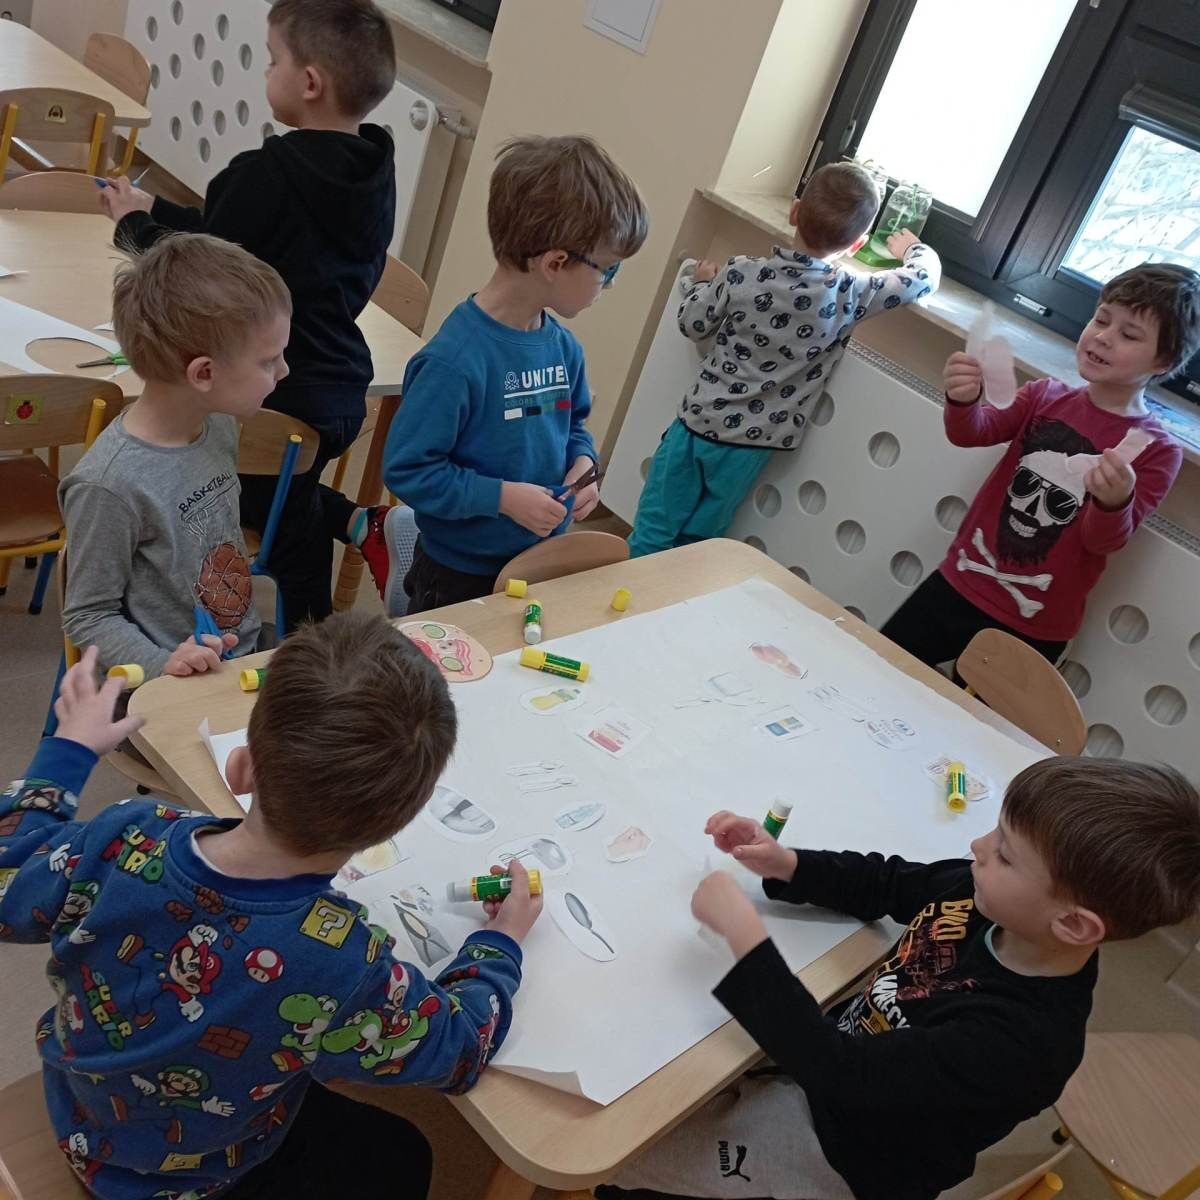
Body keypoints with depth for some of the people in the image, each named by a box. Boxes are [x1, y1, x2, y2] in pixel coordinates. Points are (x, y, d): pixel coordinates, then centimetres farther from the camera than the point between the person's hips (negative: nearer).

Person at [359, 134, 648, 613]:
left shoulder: (564, 348, -5)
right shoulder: (456, 360, -27)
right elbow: (405, 468, -24)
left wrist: (583, 462, -7)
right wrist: (502, 496, -25)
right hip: (457, 576, -6)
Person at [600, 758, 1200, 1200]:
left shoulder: (1017, 1042, -38)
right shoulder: (990, 901, -17)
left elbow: (841, 1075, -38)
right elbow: (886, 884, 0)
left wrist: (744, 934, -39)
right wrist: (782, 864, -17)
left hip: (847, 1152, -6)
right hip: (841, 1058, 6)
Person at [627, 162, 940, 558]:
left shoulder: (741, 273, -12)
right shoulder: (849, 294, -11)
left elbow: (693, 325, 1)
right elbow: (924, 276, 4)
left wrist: (700, 282, 21)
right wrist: (912, 247, 26)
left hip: (698, 423, 0)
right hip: (750, 443, 0)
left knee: (653, 533, 12)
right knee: (694, 544, 15)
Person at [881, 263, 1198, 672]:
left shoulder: (1157, 452, -8)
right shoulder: (1047, 396, 1)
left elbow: (1104, 541, -14)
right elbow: (972, 433, -13)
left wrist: (1115, 502, -36)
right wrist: (963, 402, -35)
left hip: (1033, 629, -3)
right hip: (962, 583, 3)